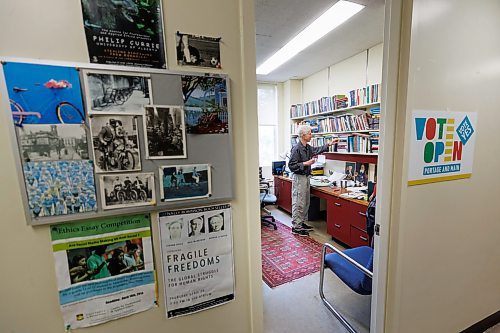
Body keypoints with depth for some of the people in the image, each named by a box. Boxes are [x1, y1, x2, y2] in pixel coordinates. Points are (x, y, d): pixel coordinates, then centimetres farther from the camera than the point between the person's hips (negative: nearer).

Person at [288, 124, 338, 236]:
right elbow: (291, 165, -20)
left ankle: (302, 223, 30)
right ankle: (296, 227, 8)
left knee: (305, 203, 17)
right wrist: (306, 163, -21)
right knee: (298, 203, -3)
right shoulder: (296, 148, -18)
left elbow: (317, 150, 28)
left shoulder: (308, 147, 8)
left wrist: (329, 144, 27)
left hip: (306, 177, 10)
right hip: (299, 178, -9)